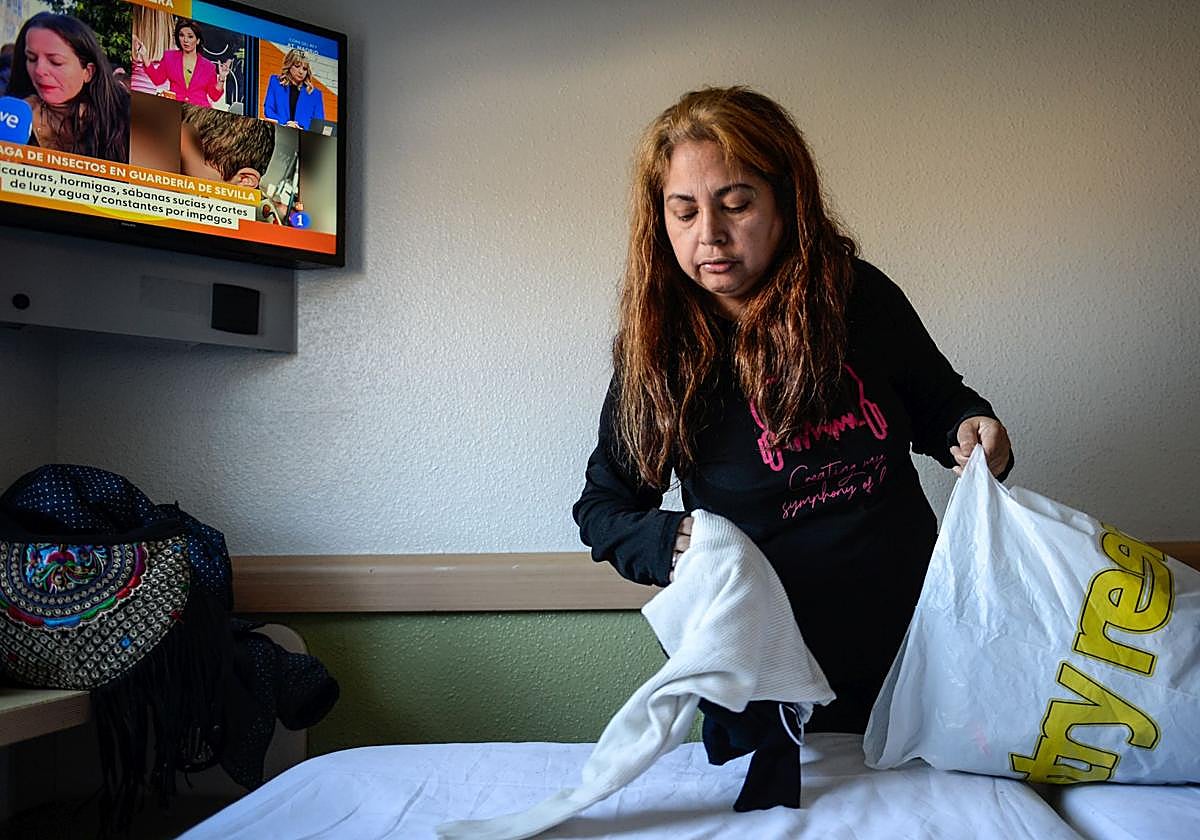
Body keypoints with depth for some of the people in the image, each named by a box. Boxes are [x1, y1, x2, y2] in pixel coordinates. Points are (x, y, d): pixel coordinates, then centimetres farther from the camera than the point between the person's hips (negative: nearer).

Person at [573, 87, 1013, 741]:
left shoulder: (861, 296, -9)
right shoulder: (656, 346, -14)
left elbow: (936, 401, 9)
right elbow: (603, 505, -4)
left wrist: (969, 429, -14)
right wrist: (669, 542, -24)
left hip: (911, 635, 3)